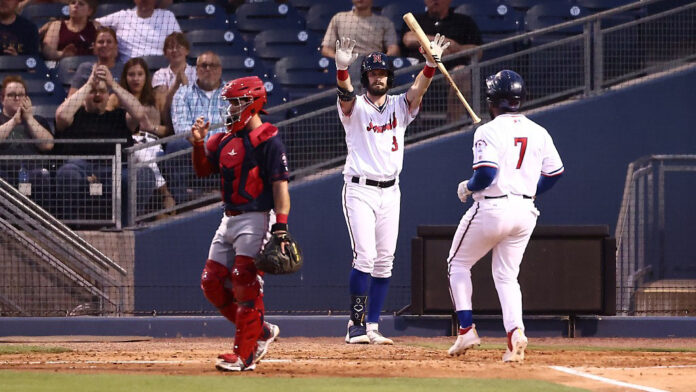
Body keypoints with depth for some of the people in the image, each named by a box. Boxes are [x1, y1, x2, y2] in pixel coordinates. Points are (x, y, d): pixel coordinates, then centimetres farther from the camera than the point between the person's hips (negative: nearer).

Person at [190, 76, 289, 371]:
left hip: (255, 220, -9)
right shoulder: (226, 139, 14)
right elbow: (202, 170, 22)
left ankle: (244, 355, -10)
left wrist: (280, 226, -25)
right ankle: (261, 331, 18)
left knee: (245, 284, -13)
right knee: (212, 283, 6)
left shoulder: (269, 141, -11)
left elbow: (280, 185, -16)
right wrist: (198, 143, 3)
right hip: (229, 220, 9)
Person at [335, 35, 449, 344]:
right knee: (365, 256, -14)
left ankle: (372, 327, 9)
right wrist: (342, 69, -46)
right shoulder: (355, 107, -1)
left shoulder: (400, 106, 8)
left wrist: (431, 63, -32)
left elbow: (419, 88, -11)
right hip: (359, 189, -4)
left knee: (384, 261, 4)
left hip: (390, 191, 4)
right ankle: (356, 325, -10)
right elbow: (345, 94, -24)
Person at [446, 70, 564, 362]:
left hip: (491, 209, -5)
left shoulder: (488, 131, -12)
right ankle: (515, 332, -11)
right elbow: (554, 172, 12)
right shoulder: (538, 132, 6)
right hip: (525, 212, 5)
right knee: (506, 275, 13)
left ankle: (466, 329, 5)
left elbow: (486, 174, -23)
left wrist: (467, 187, -4)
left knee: (458, 264, 15)